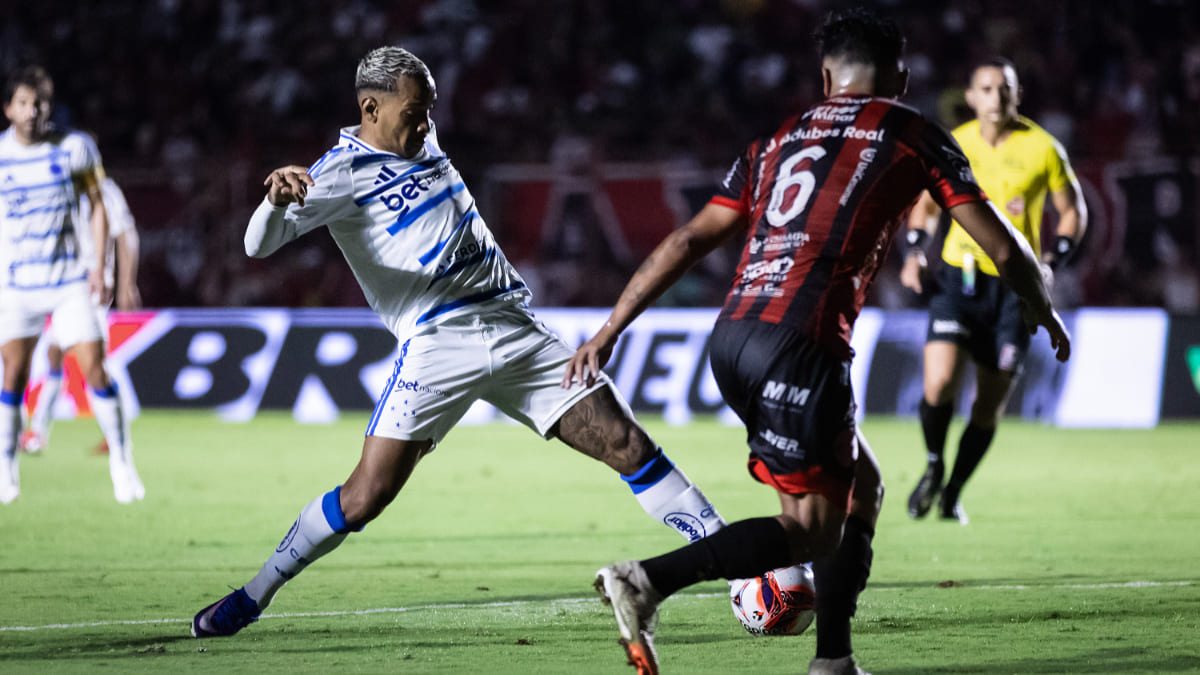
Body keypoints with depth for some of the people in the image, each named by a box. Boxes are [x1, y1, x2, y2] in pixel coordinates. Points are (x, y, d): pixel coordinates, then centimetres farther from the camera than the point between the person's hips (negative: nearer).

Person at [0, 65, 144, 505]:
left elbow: (97, 205, 5)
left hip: (70, 279, 0)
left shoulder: (74, 148, -3)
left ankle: (121, 461, 4)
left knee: (94, 368, -8)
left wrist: (99, 266, -2)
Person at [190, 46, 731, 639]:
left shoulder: (421, 140, 15)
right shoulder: (342, 172, -6)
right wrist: (276, 198, -38)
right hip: (436, 345, -6)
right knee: (366, 495, -13)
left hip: (514, 330, 6)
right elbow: (259, 243, -18)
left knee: (628, 446, -3)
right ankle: (252, 596, 5)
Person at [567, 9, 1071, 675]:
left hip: (731, 336, 7)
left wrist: (608, 332, 18)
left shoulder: (778, 140, 24)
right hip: (800, 344, -7)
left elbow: (685, 242, 18)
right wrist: (1046, 314, 32)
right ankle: (647, 580, -19)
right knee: (810, 532, -2)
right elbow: (1002, 247, 15)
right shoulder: (913, 134, 12)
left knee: (861, 487, 20)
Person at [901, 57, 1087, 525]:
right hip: (958, 276, 0)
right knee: (939, 383, -19)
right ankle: (934, 465, 8)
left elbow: (1073, 211, 6)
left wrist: (1052, 262, -9)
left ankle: (953, 493, 22)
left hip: (1015, 287, 0)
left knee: (990, 406, 2)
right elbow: (926, 204, 16)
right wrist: (915, 251, 0)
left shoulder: (1043, 149, -4)